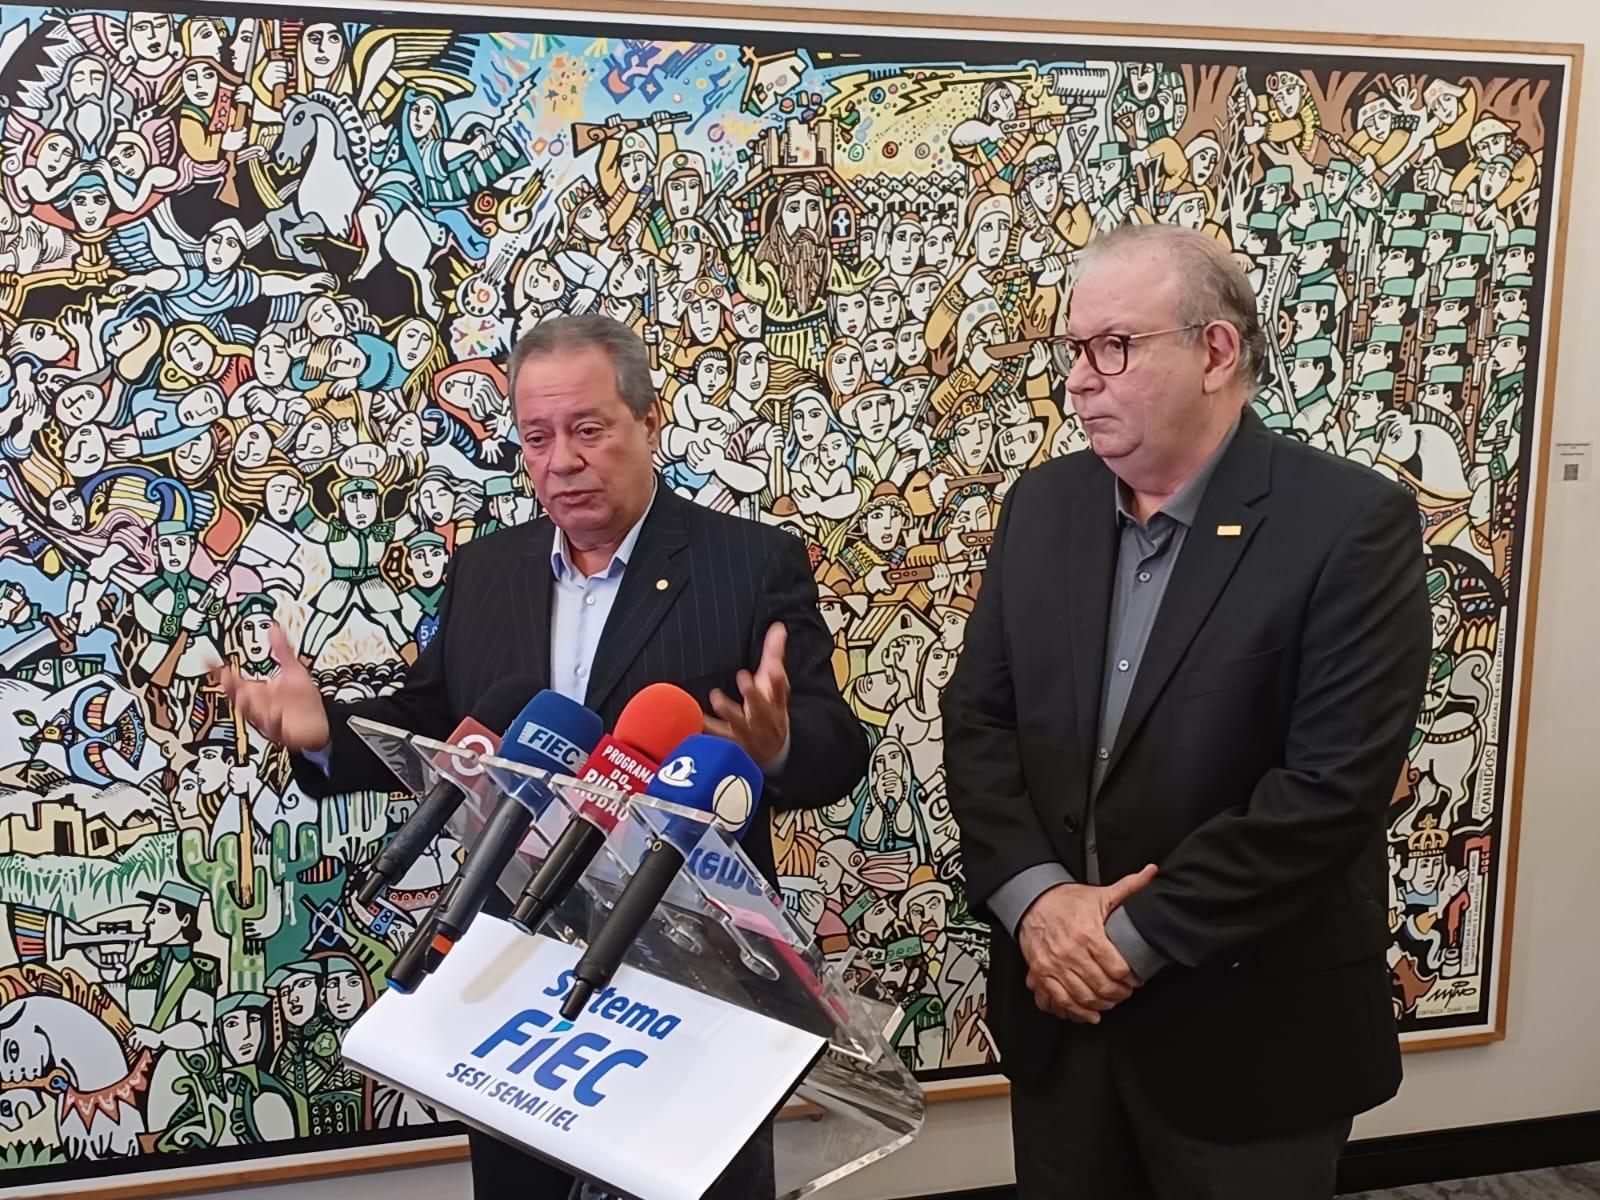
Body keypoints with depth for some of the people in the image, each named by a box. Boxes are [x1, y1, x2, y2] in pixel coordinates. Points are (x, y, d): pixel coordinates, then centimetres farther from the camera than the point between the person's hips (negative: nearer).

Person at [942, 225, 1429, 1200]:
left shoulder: (1351, 523, -13)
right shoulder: (1044, 505, 3)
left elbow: (1334, 783, -20)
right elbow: (978, 718, 2)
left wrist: (1138, 936, -18)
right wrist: (1037, 898, -13)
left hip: (1249, 1026, -4)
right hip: (1061, 997, 5)